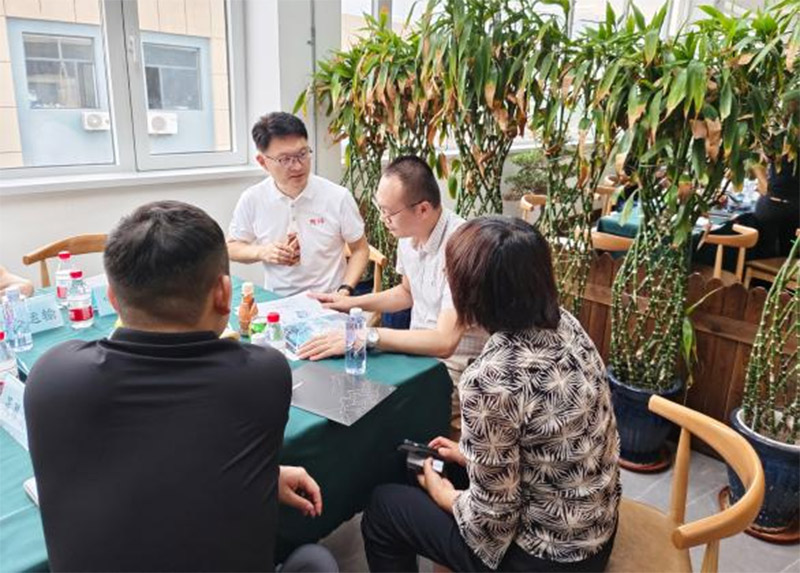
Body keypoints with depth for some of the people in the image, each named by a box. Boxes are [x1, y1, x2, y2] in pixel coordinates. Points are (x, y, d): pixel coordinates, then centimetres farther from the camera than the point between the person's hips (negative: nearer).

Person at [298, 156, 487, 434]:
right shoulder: (408, 233, -1)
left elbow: (444, 342, -32)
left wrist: (365, 336, -34)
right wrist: (353, 302, 8)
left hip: (456, 366, -7)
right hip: (420, 349, 8)